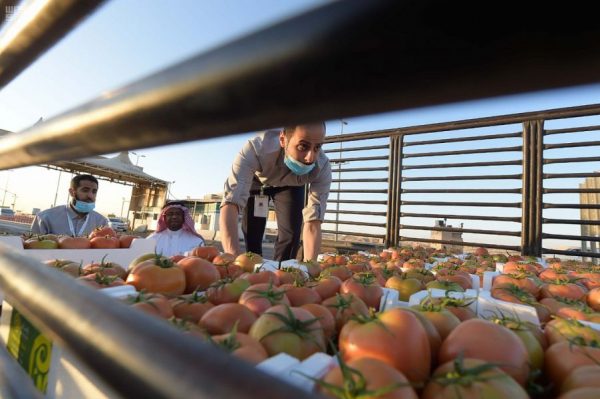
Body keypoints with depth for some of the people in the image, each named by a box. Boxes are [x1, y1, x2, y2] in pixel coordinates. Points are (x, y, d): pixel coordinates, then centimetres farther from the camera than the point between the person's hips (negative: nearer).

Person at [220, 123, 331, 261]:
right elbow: (230, 203, -50)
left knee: (291, 234, -11)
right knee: (252, 233, -1)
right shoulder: (256, 149, -43)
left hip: (290, 186, 1)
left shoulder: (323, 168, -36)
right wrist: (234, 258, -64)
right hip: (256, 180, 0)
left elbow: (313, 222, -36)